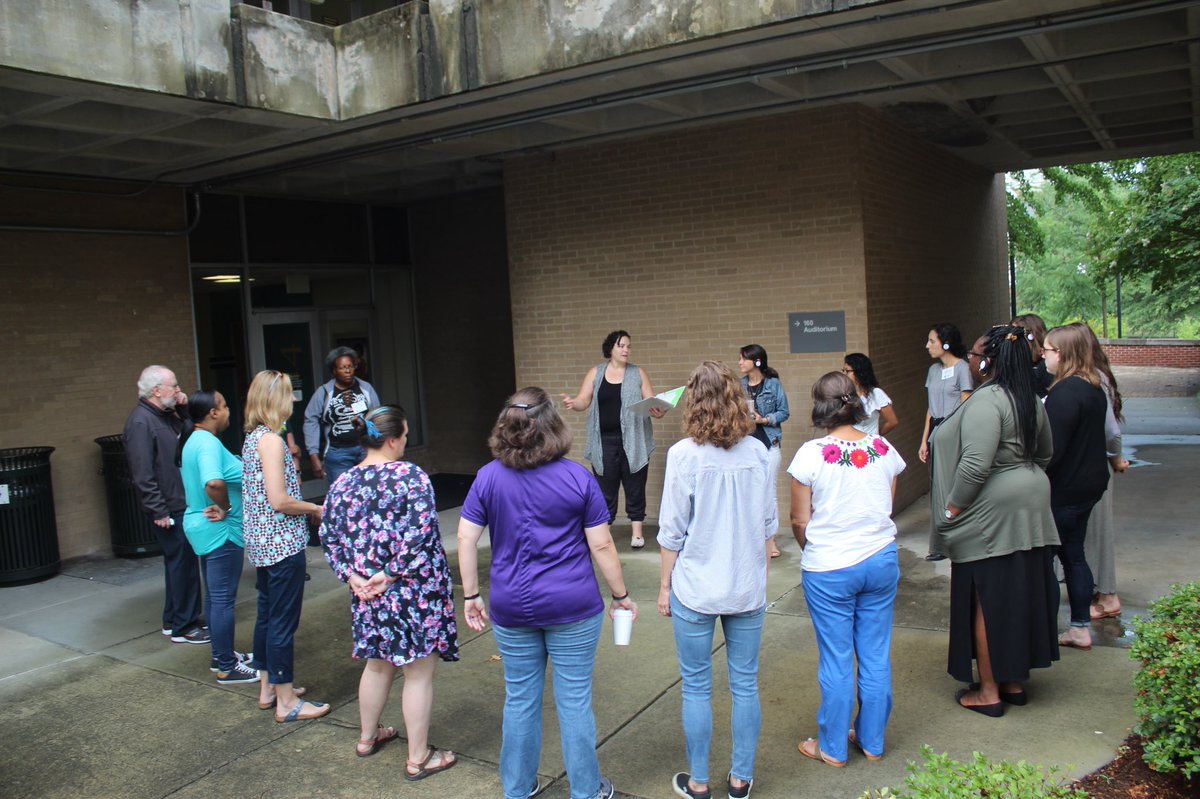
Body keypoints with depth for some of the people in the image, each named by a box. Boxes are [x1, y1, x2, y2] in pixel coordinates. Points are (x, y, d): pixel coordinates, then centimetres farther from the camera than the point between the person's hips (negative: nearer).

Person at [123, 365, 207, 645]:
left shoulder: (166, 416, 11)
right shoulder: (141, 422, -17)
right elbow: (142, 473, -21)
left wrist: (185, 409, 5)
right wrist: (159, 511, -21)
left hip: (181, 504, 9)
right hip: (169, 507, -9)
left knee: (181, 562, 17)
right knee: (183, 564, -2)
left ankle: (174, 620, 29)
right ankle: (183, 627, 9)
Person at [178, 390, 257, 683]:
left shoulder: (194, 440, 10)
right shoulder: (208, 443, -22)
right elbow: (213, 482, -40)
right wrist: (226, 508, -23)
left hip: (203, 528, 10)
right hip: (220, 531, -10)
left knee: (215, 597, 19)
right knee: (224, 599, -2)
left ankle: (222, 655, 31)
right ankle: (227, 668, 7)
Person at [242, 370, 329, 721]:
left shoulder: (252, 437, 10)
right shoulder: (271, 440, -18)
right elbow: (279, 501, -22)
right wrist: (315, 509, -9)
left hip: (261, 542, 10)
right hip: (283, 543, -10)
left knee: (267, 614, 19)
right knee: (283, 621, -1)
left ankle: (269, 687, 32)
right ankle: (287, 702, 9)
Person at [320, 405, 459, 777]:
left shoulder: (343, 482, 2)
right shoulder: (410, 476, -16)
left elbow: (329, 537, 4)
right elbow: (420, 535, -23)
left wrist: (351, 576, -1)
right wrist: (391, 574, -15)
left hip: (367, 593, 6)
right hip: (414, 593, -6)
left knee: (378, 663, 25)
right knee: (419, 673, 7)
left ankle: (368, 737, 43)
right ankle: (419, 758, 18)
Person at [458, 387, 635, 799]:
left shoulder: (488, 477, -5)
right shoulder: (578, 477, -9)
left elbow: (466, 539, -5)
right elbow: (601, 545, -7)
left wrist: (471, 596, 6)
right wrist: (621, 595, 5)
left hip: (511, 609, 2)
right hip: (573, 608, -2)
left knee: (520, 699, 16)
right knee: (575, 700, 10)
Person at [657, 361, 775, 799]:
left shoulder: (683, 454, -14)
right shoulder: (757, 453, -3)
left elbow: (672, 532, -10)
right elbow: (769, 524, 6)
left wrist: (665, 585, 2)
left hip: (696, 588, -3)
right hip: (748, 587, 3)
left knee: (696, 688, 11)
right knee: (745, 684, 15)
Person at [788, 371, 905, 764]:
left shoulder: (811, 454, -14)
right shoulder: (884, 450, -2)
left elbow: (799, 521, -7)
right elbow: (886, 510, 8)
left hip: (829, 570, -4)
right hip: (882, 562, 4)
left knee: (836, 661, 8)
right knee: (876, 655, 15)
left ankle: (832, 747, 23)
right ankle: (872, 741, 30)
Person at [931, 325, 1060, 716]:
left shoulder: (986, 401, -21)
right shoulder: (1030, 399, 9)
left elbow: (976, 464, -27)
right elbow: (1044, 453, 19)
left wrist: (952, 507, -16)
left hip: (993, 515, -9)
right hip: (1030, 507, 9)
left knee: (988, 601, 2)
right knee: (1019, 596, 16)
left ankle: (989, 691, 13)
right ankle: (1014, 681, 28)